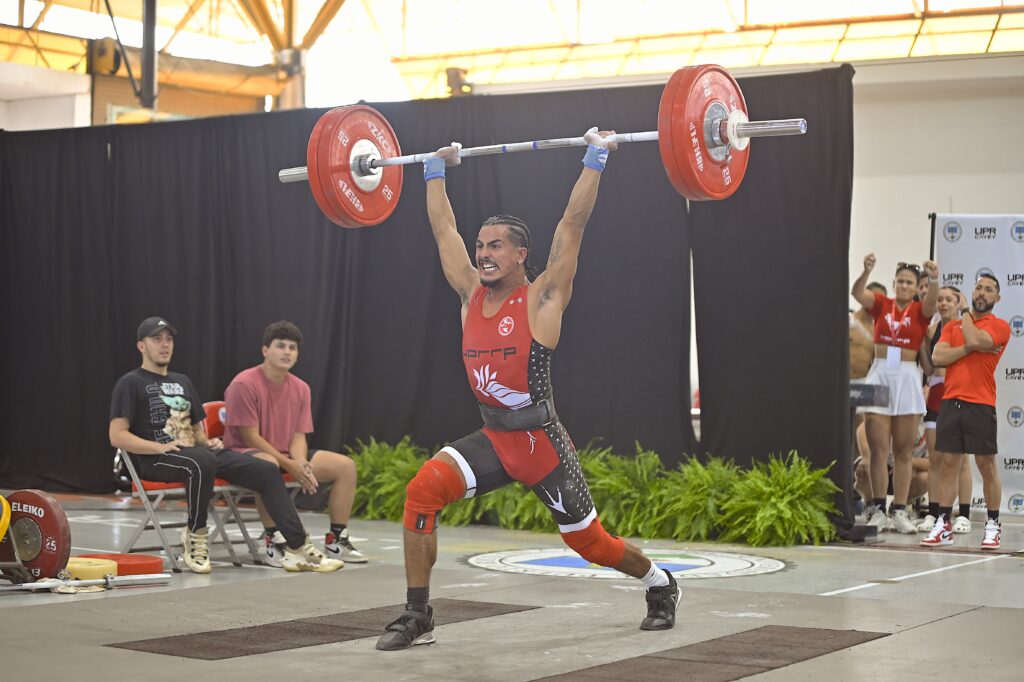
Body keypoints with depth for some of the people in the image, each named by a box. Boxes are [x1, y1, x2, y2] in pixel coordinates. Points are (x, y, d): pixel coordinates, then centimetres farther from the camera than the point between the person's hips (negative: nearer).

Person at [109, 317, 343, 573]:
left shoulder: (182, 382, 26)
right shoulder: (131, 383, 4)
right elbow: (117, 436, -7)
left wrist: (208, 442, 5)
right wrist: (162, 447, -18)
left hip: (195, 452, 7)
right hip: (156, 460, -7)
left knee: (266, 471, -13)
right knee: (202, 462, -42)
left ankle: (297, 549, -20)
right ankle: (196, 535, -20)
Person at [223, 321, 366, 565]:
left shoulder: (300, 388, 6)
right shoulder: (244, 384, -15)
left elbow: (299, 436, 4)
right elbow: (250, 437, -18)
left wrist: (301, 465, -19)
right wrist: (290, 465, -22)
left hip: (287, 455, 7)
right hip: (245, 454, -7)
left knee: (346, 465, -5)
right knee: (268, 465, -43)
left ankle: (336, 540, 2)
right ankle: (274, 542, -32)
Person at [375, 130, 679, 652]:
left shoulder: (542, 297, -10)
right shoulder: (471, 295, 4)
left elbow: (572, 222, -14)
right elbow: (443, 229, 13)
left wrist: (595, 158, -15)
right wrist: (435, 169, 19)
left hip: (541, 443, -4)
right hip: (492, 439, 4)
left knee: (588, 541, 7)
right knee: (422, 491, -21)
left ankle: (659, 584, 39)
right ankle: (417, 615, -13)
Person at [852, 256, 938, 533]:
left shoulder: (920, 310, 4)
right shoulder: (881, 304, 5)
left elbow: (932, 300, -18)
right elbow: (857, 293, -12)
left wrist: (934, 279, -39)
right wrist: (867, 271, -33)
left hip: (908, 379, 0)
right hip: (879, 375, 0)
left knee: (903, 450, 5)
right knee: (878, 448, -1)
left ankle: (900, 511, 6)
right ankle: (878, 510, 1)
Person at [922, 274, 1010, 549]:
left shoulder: (999, 326, 0)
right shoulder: (952, 326, 15)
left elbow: (975, 340, -19)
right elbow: (937, 356, 1)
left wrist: (966, 313, -1)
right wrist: (969, 348, -10)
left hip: (981, 405, -4)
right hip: (950, 402, 4)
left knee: (986, 465, 0)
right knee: (947, 462, 3)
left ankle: (993, 526, 8)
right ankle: (943, 525, 7)